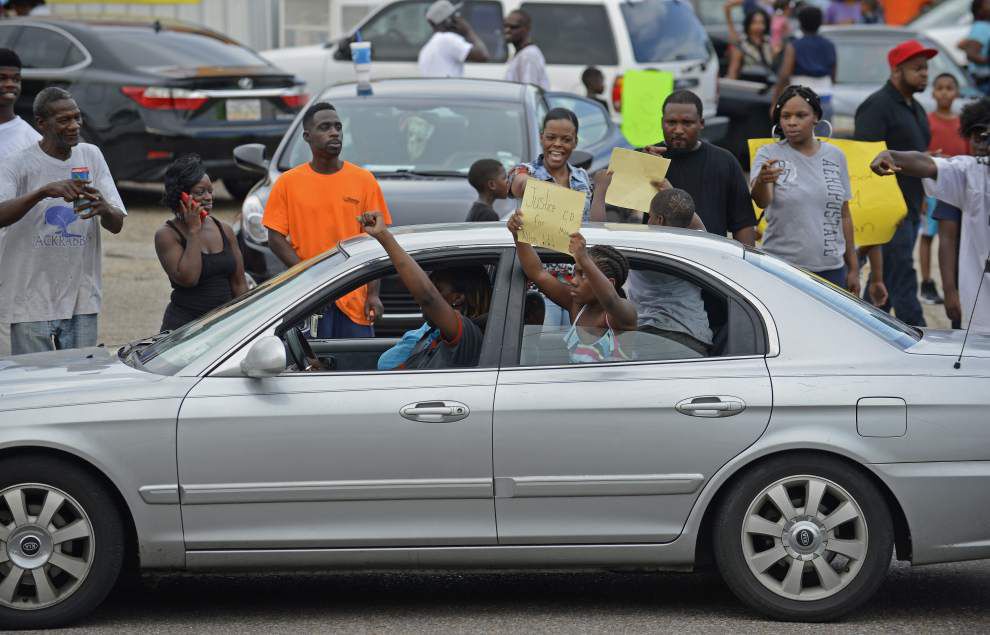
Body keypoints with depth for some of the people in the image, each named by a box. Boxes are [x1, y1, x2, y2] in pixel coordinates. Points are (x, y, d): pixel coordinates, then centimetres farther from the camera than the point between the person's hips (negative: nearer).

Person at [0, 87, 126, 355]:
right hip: (32, 301, -4)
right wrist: (45, 191, -34)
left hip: (82, 301, 4)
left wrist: (103, 209, -18)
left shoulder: (91, 156, 8)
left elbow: (117, 225, 6)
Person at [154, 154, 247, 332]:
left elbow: (239, 284, 15)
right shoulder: (167, 235, -3)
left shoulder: (224, 230, 12)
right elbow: (188, 278, -17)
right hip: (184, 326, -4)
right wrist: (194, 231, -11)